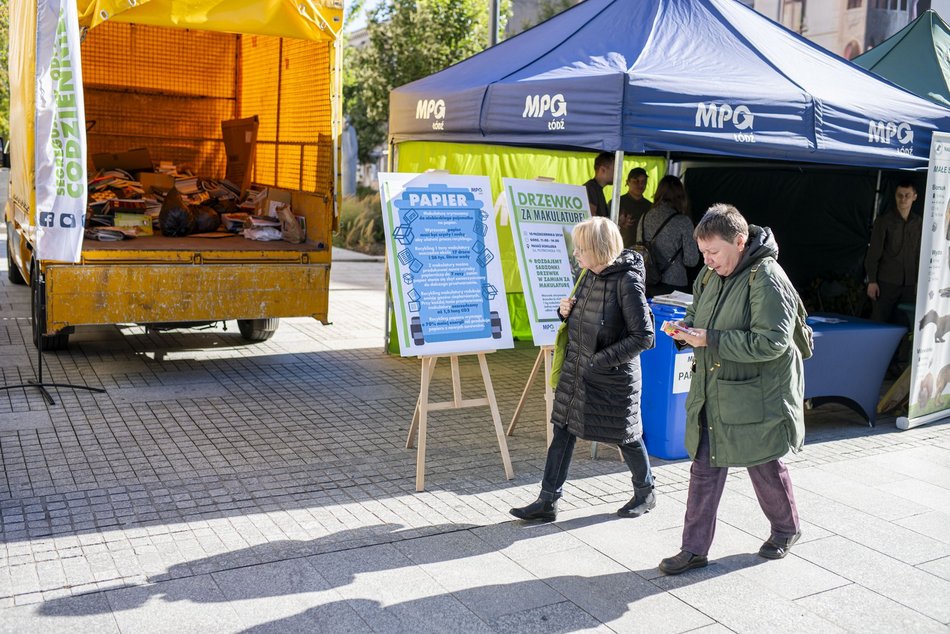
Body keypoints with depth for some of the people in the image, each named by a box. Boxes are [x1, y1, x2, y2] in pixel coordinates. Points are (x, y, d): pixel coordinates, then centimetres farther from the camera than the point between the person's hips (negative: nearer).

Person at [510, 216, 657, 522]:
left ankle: (645, 493, 36)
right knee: (563, 430, 7)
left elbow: (643, 336, -21)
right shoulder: (591, 274, 2)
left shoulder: (627, 281, -20)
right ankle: (547, 501, 16)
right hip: (576, 371, 7)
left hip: (614, 377, -7)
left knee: (626, 436, 11)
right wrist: (567, 311, -4)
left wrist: (602, 359, -21)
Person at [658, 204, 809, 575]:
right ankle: (695, 549, 17)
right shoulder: (710, 275, 5)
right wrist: (686, 329, -4)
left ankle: (786, 529, 40)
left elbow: (772, 341, -26)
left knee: (764, 466, 13)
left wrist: (711, 340, -26)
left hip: (756, 397, -7)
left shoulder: (766, 280, -20)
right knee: (704, 468, 7)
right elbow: (697, 314, 21)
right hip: (712, 393, 7)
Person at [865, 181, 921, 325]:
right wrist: (872, 281, -9)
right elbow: (873, 252, -4)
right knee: (878, 321, -3)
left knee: (903, 324, 4)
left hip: (909, 285, 4)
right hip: (886, 283, -3)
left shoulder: (918, 223, 9)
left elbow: (920, 254, 13)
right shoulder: (884, 220, -2)